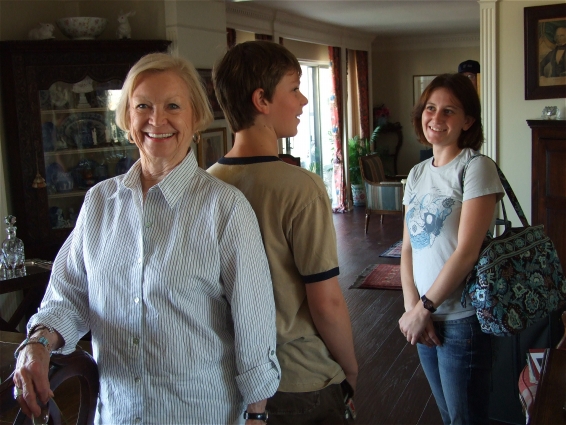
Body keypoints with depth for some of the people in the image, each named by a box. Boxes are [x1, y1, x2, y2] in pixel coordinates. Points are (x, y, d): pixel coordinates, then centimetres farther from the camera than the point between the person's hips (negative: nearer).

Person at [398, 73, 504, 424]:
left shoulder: (476, 168, -12)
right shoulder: (417, 174, 9)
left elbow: (467, 251, -18)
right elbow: (408, 248, 6)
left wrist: (423, 308, -13)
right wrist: (413, 308, -7)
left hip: (463, 319, -6)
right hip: (425, 318, 6)